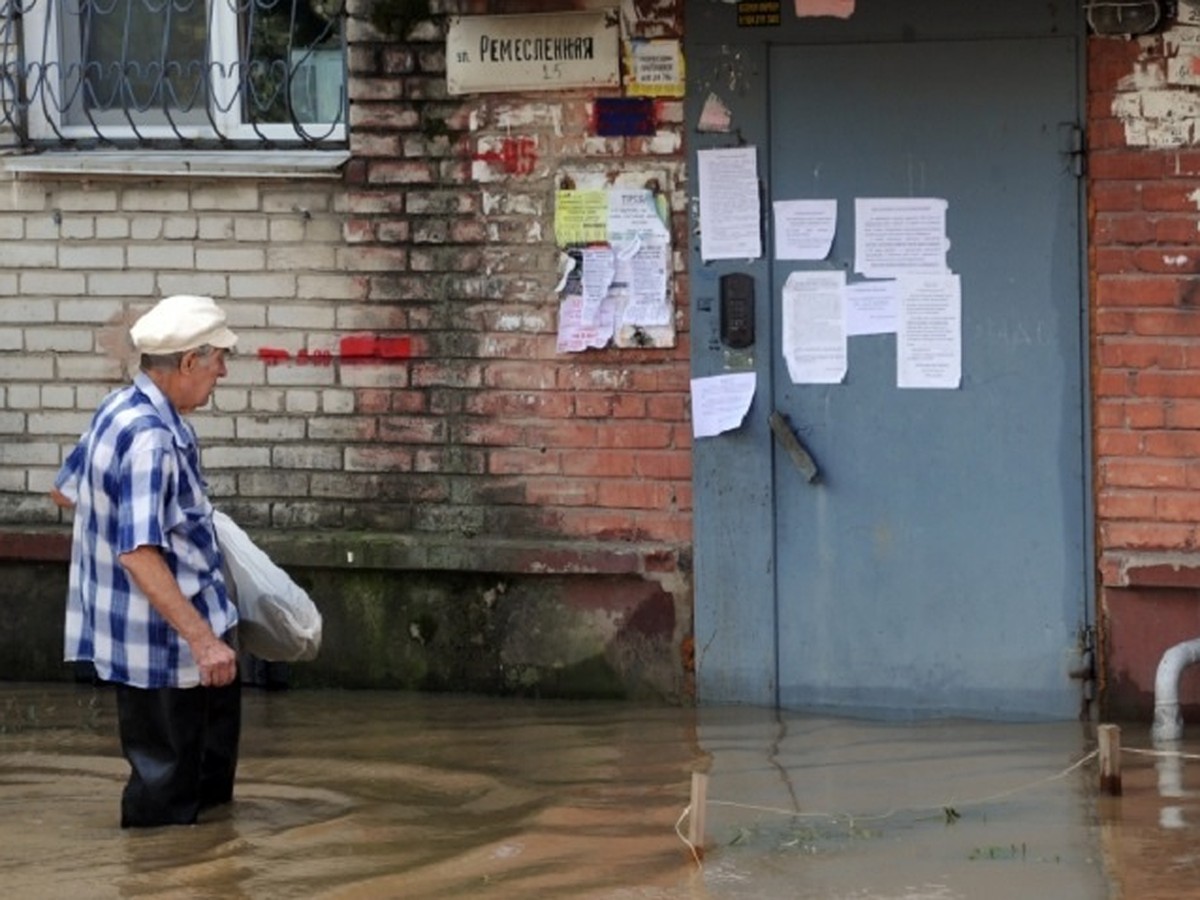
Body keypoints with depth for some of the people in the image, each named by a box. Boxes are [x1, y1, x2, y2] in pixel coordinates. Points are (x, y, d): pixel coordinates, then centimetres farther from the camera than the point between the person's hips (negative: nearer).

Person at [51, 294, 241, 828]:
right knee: (165, 790, 1)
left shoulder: (122, 408, 6)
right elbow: (139, 555, -31)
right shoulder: (150, 439, -26)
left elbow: (65, 492, 20)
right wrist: (202, 638, -32)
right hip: (162, 644, -10)